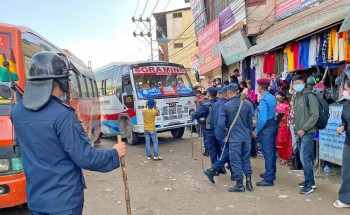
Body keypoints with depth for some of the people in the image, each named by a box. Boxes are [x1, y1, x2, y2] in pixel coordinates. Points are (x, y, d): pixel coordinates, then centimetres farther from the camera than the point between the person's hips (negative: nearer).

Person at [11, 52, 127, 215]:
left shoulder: (17, 112, -3)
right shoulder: (63, 115, -24)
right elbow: (84, 157, -22)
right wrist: (115, 154, -5)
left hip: (35, 198, 6)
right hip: (64, 200, -6)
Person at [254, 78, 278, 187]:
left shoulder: (263, 100, -20)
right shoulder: (272, 97, 8)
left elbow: (263, 119, -24)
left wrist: (256, 130, -13)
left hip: (266, 129, -9)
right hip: (273, 126, 9)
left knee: (267, 154, -4)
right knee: (272, 152, 19)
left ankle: (268, 179, 1)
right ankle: (271, 173, 34)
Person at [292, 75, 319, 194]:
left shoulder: (309, 96, -11)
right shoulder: (297, 97, 14)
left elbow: (315, 115, -16)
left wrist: (304, 129, -15)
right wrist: (298, 128, 11)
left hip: (307, 132, -8)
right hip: (300, 132, 8)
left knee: (305, 158, -8)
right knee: (304, 157, 14)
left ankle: (309, 184, 1)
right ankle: (309, 180, 26)